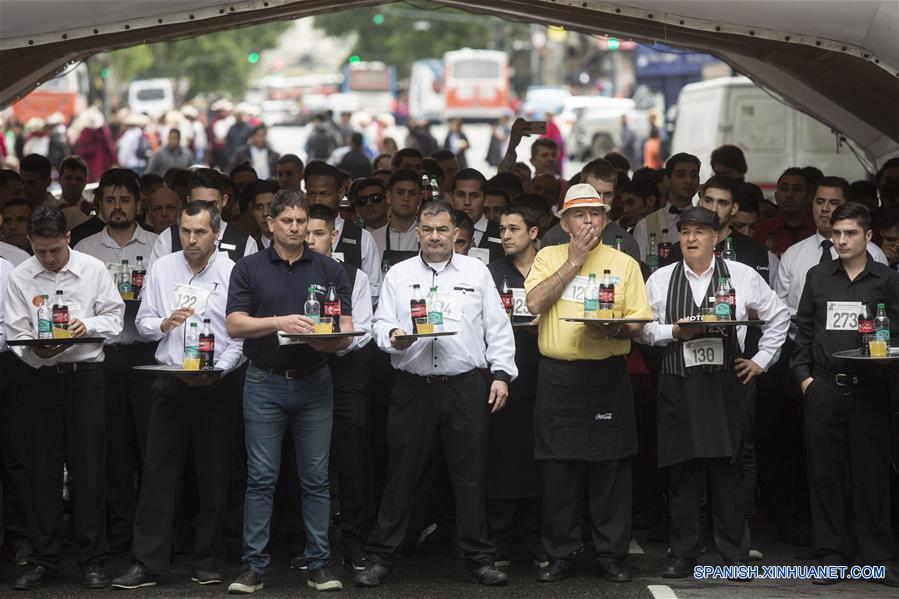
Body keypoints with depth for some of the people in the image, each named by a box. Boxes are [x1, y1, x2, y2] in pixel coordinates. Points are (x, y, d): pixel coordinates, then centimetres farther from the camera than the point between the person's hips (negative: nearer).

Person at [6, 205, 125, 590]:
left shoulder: (93, 270, 0)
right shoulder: (20, 278, 1)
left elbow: (115, 316, 4)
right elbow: (16, 335, -1)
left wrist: (88, 325, -15)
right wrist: (38, 351, -20)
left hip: (85, 373, -1)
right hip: (41, 375, 1)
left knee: (89, 468, 0)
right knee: (42, 469, 3)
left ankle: (93, 560, 7)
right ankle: (43, 562, 11)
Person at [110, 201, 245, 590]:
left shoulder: (232, 273, -3)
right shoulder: (161, 269, 7)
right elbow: (142, 322, 11)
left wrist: (218, 371, -16)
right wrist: (164, 323, -9)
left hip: (218, 384, -2)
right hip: (171, 381, 2)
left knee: (214, 475, 4)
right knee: (159, 471, 1)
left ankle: (206, 561, 15)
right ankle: (147, 562, 4)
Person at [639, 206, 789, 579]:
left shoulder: (742, 276, 4)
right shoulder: (661, 279, 6)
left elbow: (778, 316, 14)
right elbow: (643, 329, 7)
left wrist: (762, 360, 9)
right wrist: (674, 332, -10)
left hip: (724, 384, -1)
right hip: (677, 385, 1)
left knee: (726, 470, -2)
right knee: (681, 471, 2)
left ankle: (735, 555, 7)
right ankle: (683, 555, 10)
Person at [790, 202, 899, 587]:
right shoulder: (818, 277, 10)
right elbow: (803, 330, 11)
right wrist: (804, 375, 3)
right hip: (822, 388, 2)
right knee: (825, 472, 4)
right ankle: (831, 556, 11)